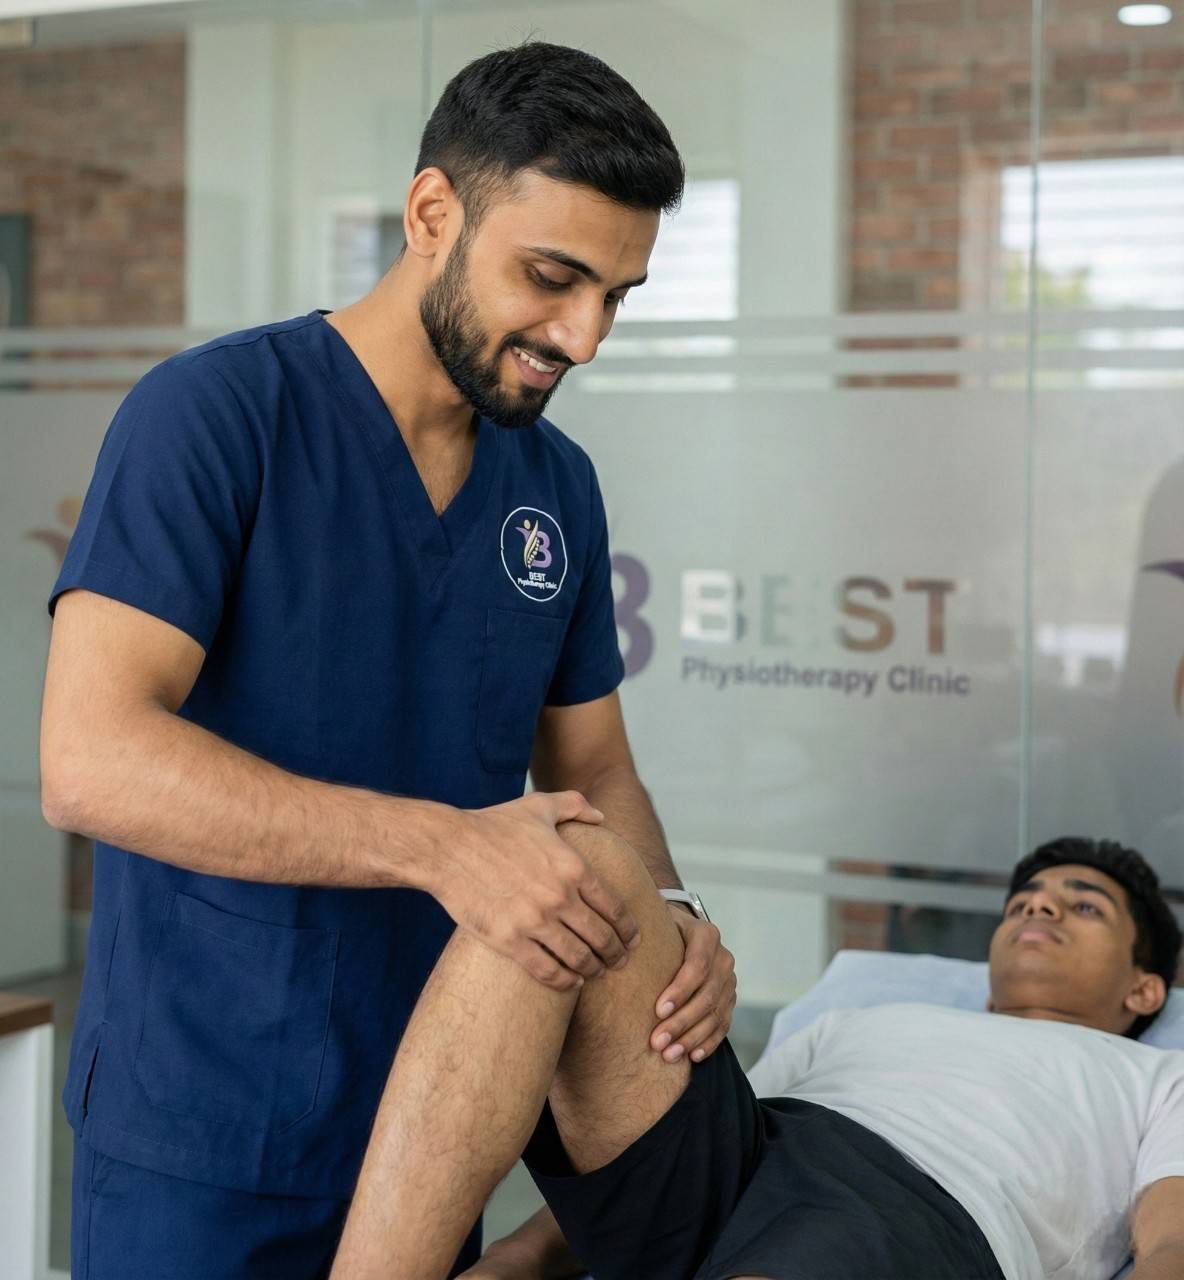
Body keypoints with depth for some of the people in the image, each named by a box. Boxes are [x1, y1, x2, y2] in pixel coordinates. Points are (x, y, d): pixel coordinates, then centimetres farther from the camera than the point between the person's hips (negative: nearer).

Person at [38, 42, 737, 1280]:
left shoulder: (558, 485, 6)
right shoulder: (214, 412, -14)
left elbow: (595, 769, 13)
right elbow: (91, 759, -24)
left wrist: (667, 918, -9)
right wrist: (442, 844, -31)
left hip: (428, 1122, 6)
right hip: (204, 1142, -6)